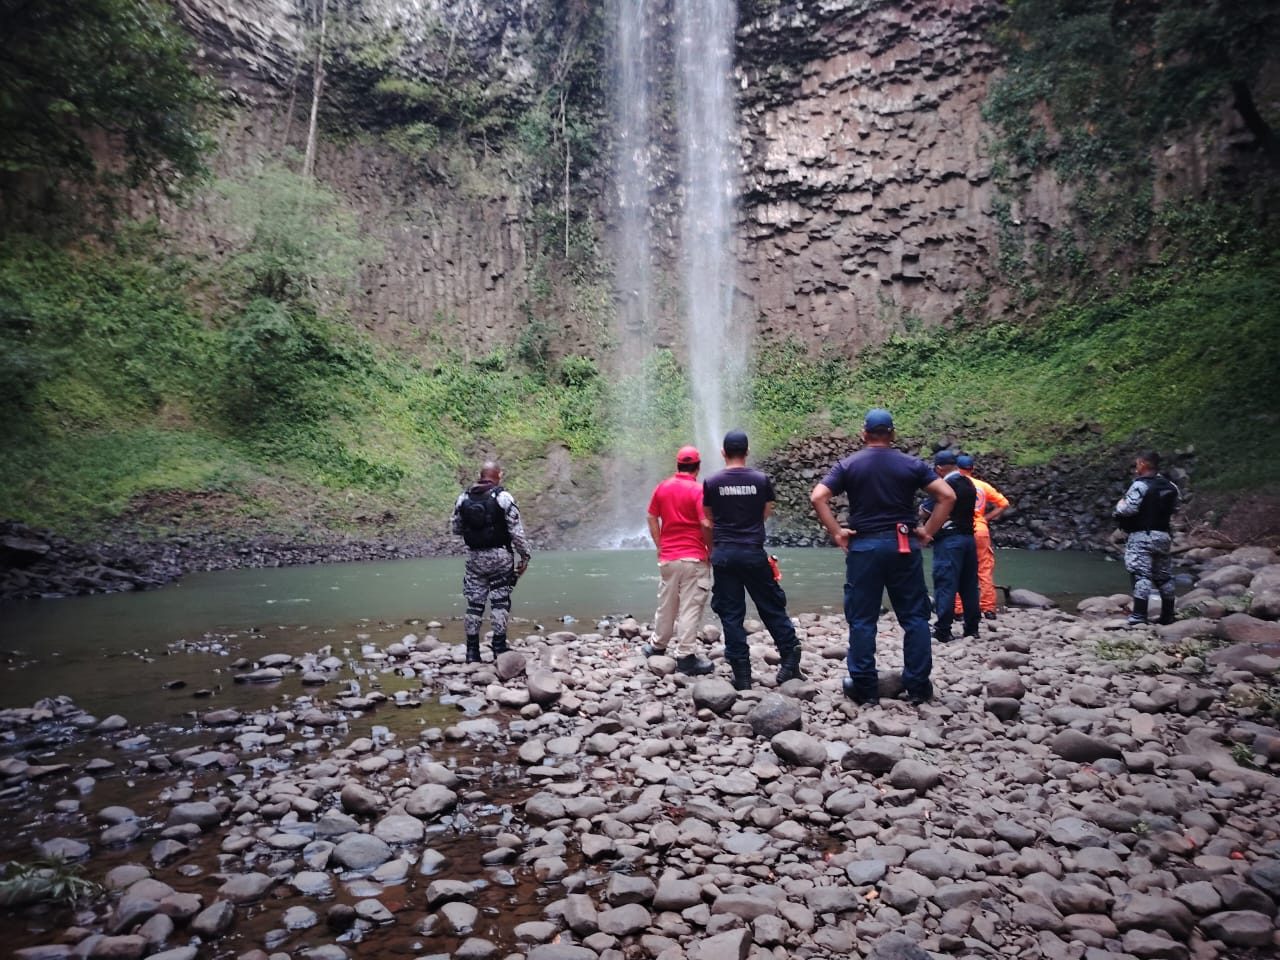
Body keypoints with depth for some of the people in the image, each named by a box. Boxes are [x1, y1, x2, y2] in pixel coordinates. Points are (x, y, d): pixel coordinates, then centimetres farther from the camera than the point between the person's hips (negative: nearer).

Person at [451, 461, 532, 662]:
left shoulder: (464, 497, 2)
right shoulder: (503, 497, -10)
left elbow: (456, 528, 10)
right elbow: (517, 531, -11)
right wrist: (525, 556, -2)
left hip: (474, 557, 3)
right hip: (500, 556, -3)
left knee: (474, 603, 9)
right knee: (500, 602, 5)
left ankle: (472, 651, 12)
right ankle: (499, 648, 6)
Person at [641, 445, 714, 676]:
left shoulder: (662, 487, 6)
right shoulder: (699, 490, -11)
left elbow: (652, 518, 10)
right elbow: (705, 525, -16)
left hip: (667, 557, 5)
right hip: (694, 558, -5)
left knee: (666, 604, 18)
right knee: (690, 607, -1)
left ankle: (658, 646, 32)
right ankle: (685, 656, 1)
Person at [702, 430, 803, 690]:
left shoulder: (711, 483, -1)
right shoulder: (761, 480, -2)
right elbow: (767, 513, 11)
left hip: (723, 554, 0)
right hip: (753, 552, 0)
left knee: (731, 614, 5)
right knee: (772, 607, 11)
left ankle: (742, 674, 7)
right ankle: (790, 663, 12)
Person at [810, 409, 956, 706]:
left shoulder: (848, 465, 1)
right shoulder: (911, 464, 3)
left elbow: (817, 497, -9)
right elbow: (947, 496, -3)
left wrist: (836, 533, -4)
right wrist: (928, 530, 2)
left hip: (863, 546, -1)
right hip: (903, 545, 1)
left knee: (862, 619, 6)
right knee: (915, 616, 10)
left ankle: (864, 687, 9)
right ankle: (918, 685, 13)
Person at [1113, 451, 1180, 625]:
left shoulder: (1140, 485, -15)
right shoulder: (1169, 486, 10)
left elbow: (1128, 509, -20)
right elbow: (1175, 507, 18)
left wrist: (1119, 506, -1)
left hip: (1142, 535, -8)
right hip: (1163, 535, 8)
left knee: (1141, 575, -11)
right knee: (1164, 576, 14)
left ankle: (1139, 615, -16)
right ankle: (1167, 615, 21)